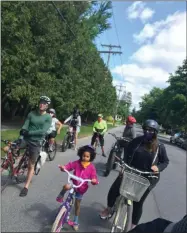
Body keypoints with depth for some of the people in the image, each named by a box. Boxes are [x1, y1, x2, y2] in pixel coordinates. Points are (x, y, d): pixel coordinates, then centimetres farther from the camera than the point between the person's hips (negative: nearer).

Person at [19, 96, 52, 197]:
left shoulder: (48, 117, -5)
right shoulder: (31, 114, 4)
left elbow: (43, 131, -16)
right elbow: (25, 125, -4)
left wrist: (29, 133, -25)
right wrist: (23, 130, -28)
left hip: (36, 142, -3)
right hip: (25, 138, 3)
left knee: (31, 166, 8)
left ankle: (26, 187, 26)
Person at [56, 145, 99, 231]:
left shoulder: (91, 167, -14)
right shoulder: (77, 163, -11)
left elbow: (94, 178, -13)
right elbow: (69, 166, -11)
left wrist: (94, 181, -36)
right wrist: (63, 167, -33)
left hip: (81, 188, 0)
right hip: (74, 184, 0)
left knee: (77, 205, 13)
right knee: (66, 186, -35)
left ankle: (76, 222, 36)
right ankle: (60, 196, -2)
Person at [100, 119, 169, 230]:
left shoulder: (160, 147, -6)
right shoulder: (137, 141, -6)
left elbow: (166, 161, 5)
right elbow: (127, 154, -1)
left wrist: (158, 167, -15)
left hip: (146, 178, -1)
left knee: (138, 203, 9)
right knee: (113, 190, 1)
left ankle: (133, 226, 35)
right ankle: (109, 209, 34)